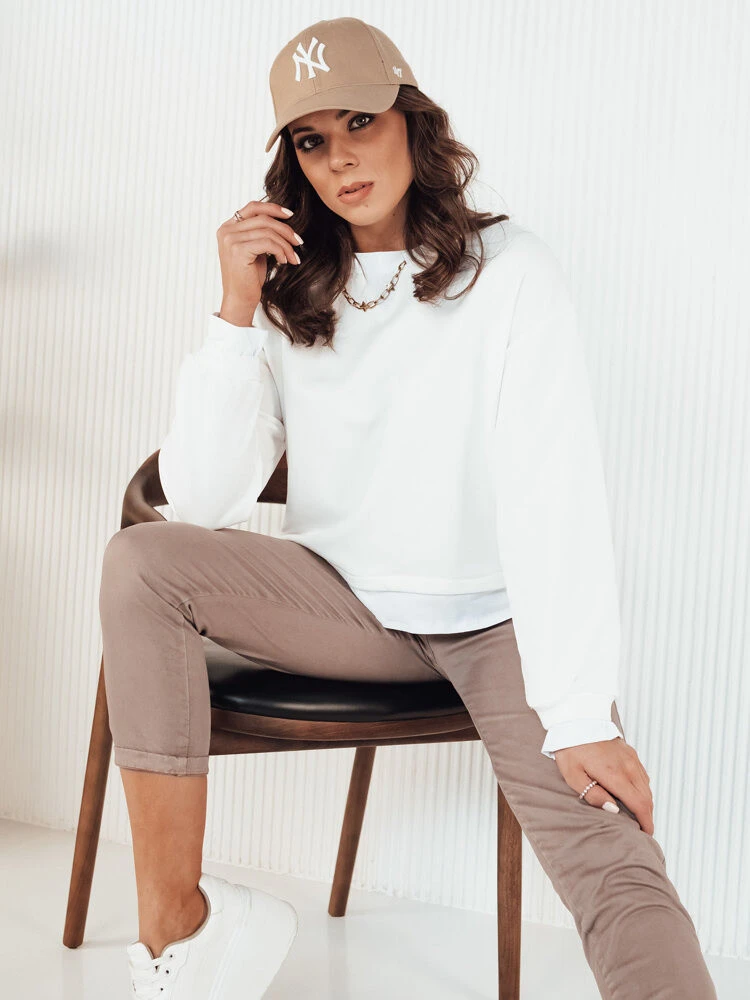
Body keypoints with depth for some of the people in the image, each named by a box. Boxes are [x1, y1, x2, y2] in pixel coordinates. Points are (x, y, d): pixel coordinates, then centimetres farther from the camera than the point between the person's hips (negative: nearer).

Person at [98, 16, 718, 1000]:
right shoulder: (291, 293, 1)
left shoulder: (508, 273, -10)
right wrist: (237, 311, -15)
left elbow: (556, 493, -20)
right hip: (347, 604, 3)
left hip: (495, 621, -3)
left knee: (615, 870, -26)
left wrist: (579, 717, -27)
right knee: (141, 562, -20)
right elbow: (203, 499, -6)